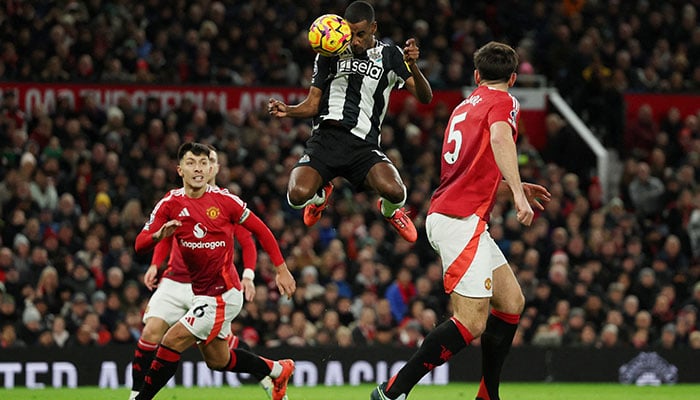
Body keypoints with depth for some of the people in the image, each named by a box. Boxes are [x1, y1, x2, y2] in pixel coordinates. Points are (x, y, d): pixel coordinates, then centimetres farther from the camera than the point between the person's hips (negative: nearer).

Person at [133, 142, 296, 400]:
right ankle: (278, 370, 40)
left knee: (171, 342, -16)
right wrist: (159, 235, -31)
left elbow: (260, 231, -1)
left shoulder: (224, 200, -11)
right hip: (200, 292, 6)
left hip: (224, 294, -6)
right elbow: (139, 245, -8)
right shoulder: (170, 204, -2)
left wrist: (281, 270, -3)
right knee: (218, 361, 18)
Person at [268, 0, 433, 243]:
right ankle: (321, 193, 17)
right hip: (325, 138, 2)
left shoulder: (390, 56, 9)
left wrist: (413, 68, -19)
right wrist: (287, 111, -5)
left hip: (364, 145, -1)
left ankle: (389, 210, 12)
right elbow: (312, 105, 17)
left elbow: (425, 97, 1)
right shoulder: (330, 55, 14)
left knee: (394, 192, -31)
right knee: (298, 195, -26)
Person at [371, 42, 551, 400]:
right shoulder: (503, 102, -3)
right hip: (461, 219, -9)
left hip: (445, 216, 9)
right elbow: (500, 138, -26)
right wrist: (517, 193, -35)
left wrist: (515, 187, 39)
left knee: (512, 302, 14)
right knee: (472, 322, -14)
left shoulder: (465, 106, 22)